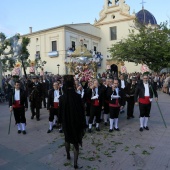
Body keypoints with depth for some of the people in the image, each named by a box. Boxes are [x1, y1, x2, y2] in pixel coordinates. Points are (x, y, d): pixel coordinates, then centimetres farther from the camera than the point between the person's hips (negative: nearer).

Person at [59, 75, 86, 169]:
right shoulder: (77, 96, -17)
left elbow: (60, 111, -5)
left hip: (66, 121, 2)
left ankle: (68, 155, 46)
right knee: (76, 142, 11)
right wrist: (83, 124, -3)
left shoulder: (62, 97, -13)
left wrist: (61, 121, 11)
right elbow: (81, 111, -13)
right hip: (76, 121, -2)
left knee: (67, 138, 26)